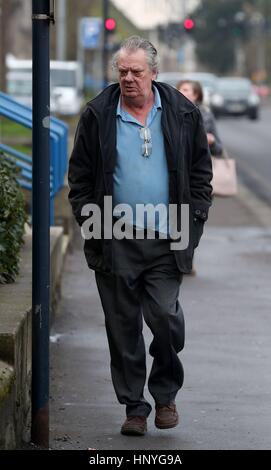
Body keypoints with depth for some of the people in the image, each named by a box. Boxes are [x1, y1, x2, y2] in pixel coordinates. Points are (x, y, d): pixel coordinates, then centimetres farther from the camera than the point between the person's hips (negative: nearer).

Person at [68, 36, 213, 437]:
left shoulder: (182, 114, 5)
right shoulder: (97, 115, 3)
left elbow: (201, 171, 10)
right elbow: (80, 175, 6)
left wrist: (194, 219, 1)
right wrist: (89, 221, -2)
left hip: (165, 239, 0)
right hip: (115, 240, 0)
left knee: (166, 317, -8)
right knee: (123, 326, 4)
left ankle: (165, 394, 14)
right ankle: (134, 407, 13)